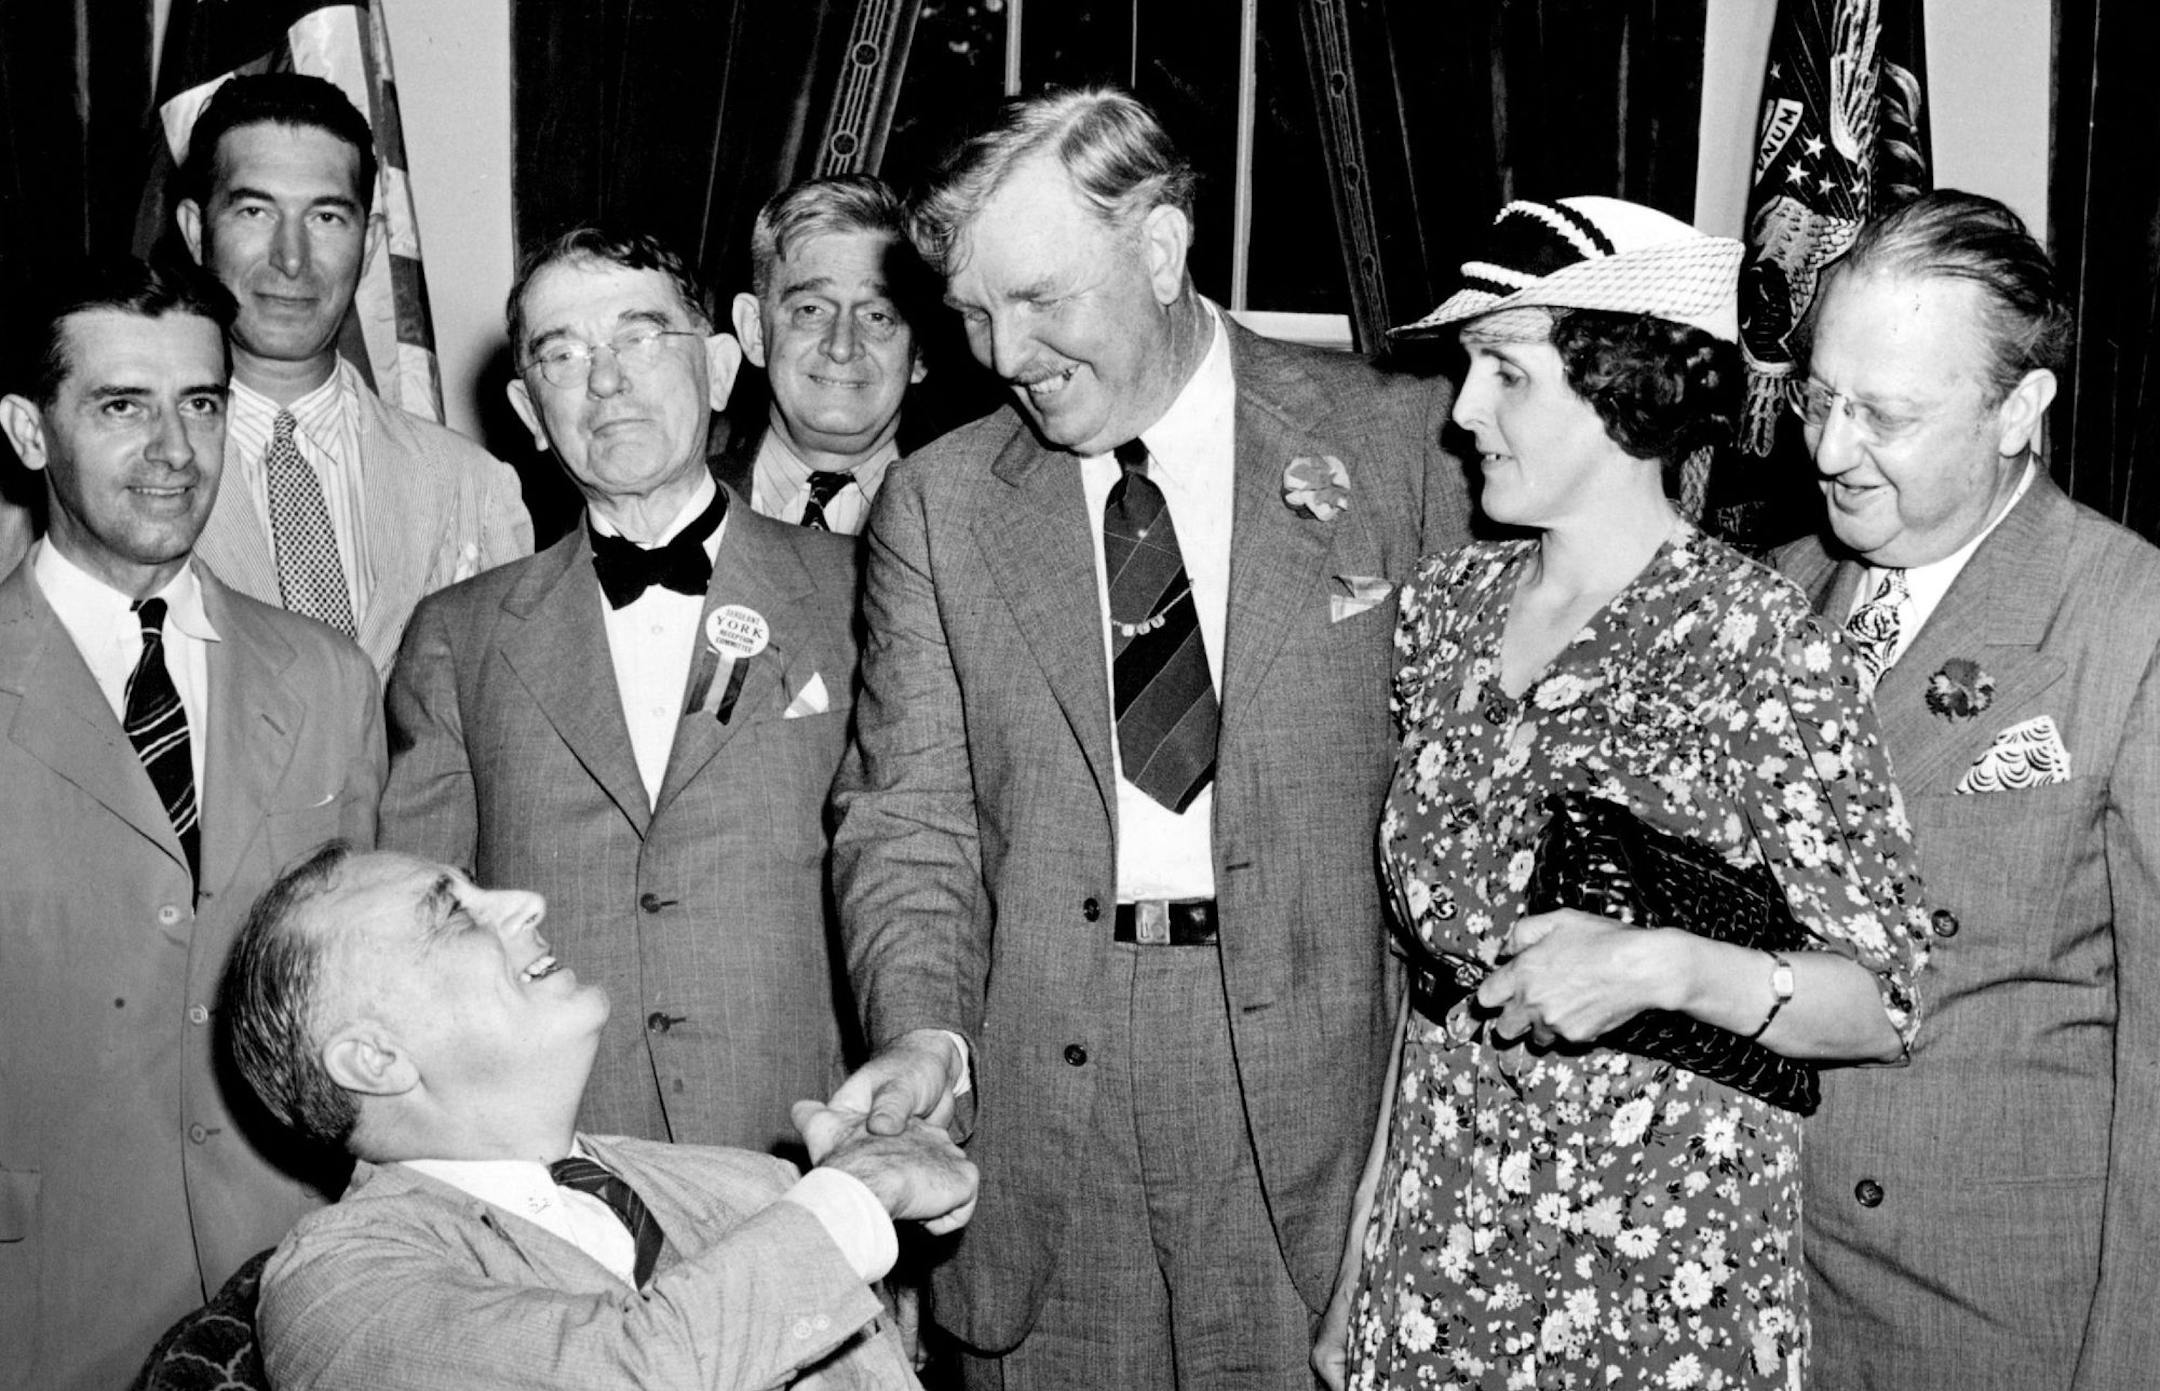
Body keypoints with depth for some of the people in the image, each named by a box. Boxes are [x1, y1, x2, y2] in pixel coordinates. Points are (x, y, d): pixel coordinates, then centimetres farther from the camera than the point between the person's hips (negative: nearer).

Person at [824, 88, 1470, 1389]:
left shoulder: (1397, 438, 1)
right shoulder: (937, 502, 6)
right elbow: (911, 821, 4)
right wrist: (923, 1030, -13)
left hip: (1317, 1085, -1)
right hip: (1039, 1094, 2)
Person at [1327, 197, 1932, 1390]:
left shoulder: (1765, 649, -14)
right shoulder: (1446, 602, 1)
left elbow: (1885, 1007, -10)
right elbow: (1419, 956, 8)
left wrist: (1666, 967, -27)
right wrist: (1362, 1241, 8)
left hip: (1659, 1275, -4)